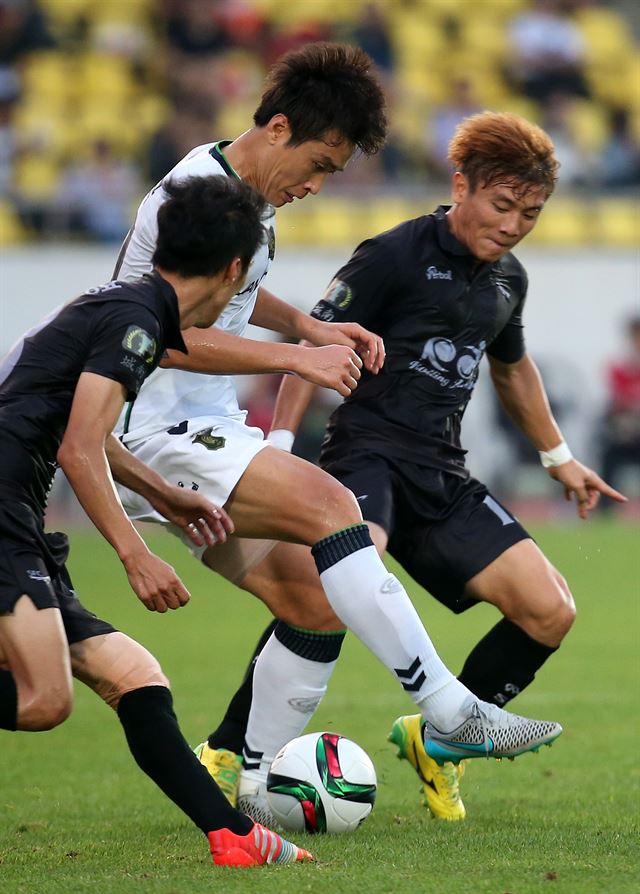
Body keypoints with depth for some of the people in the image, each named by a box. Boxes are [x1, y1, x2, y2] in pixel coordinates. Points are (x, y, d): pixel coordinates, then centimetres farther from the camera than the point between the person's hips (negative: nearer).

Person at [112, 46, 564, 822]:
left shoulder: (249, 196, 15)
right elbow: (174, 338, -23)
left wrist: (308, 324, 19)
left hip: (206, 428, 10)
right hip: (160, 430, -10)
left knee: (312, 604, 2)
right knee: (328, 503, -27)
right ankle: (447, 711, -31)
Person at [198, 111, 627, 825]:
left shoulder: (507, 281, 15)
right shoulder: (397, 255, -7)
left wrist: (557, 457, 41)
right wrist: (279, 444, -14)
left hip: (441, 474, 8)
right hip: (368, 451, -7)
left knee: (550, 612, -3)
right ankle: (232, 759, -28)